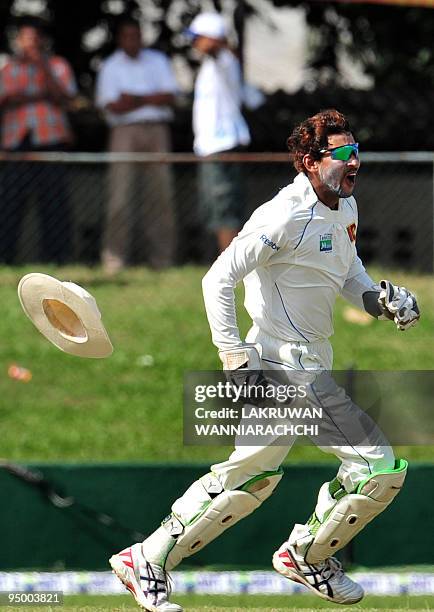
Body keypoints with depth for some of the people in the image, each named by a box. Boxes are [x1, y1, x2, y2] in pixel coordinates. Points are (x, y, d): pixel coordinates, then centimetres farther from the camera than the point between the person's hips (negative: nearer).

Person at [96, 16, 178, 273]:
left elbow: (170, 96, 2)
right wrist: (152, 100, -8)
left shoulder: (158, 61, 14)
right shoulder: (111, 67, 6)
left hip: (157, 130, 2)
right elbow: (113, 106, -6)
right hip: (126, 132, -2)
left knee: (160, 193, -1)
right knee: (121, 193, -11)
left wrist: (137, 99, -9)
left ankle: (162, 258, 3)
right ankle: (114, 257, -12)